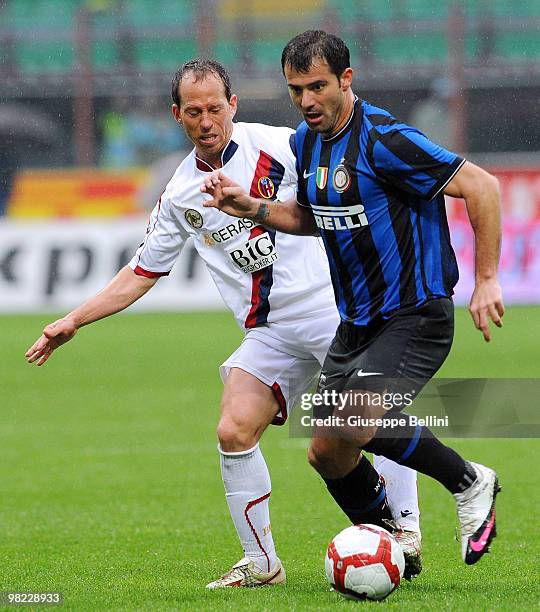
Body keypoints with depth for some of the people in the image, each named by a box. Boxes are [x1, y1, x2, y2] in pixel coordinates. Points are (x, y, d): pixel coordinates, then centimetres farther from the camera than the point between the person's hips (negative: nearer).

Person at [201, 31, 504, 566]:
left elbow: (480, 186, -20)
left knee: (359, 425, -28)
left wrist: (486, 281, -22)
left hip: (415, 316, -8)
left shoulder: (382, 139, -19)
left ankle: (469, 482, -6)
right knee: (327, 455, 7)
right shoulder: (306, 142, 7)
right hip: (355, 322, 8)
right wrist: (252, 208, 6)